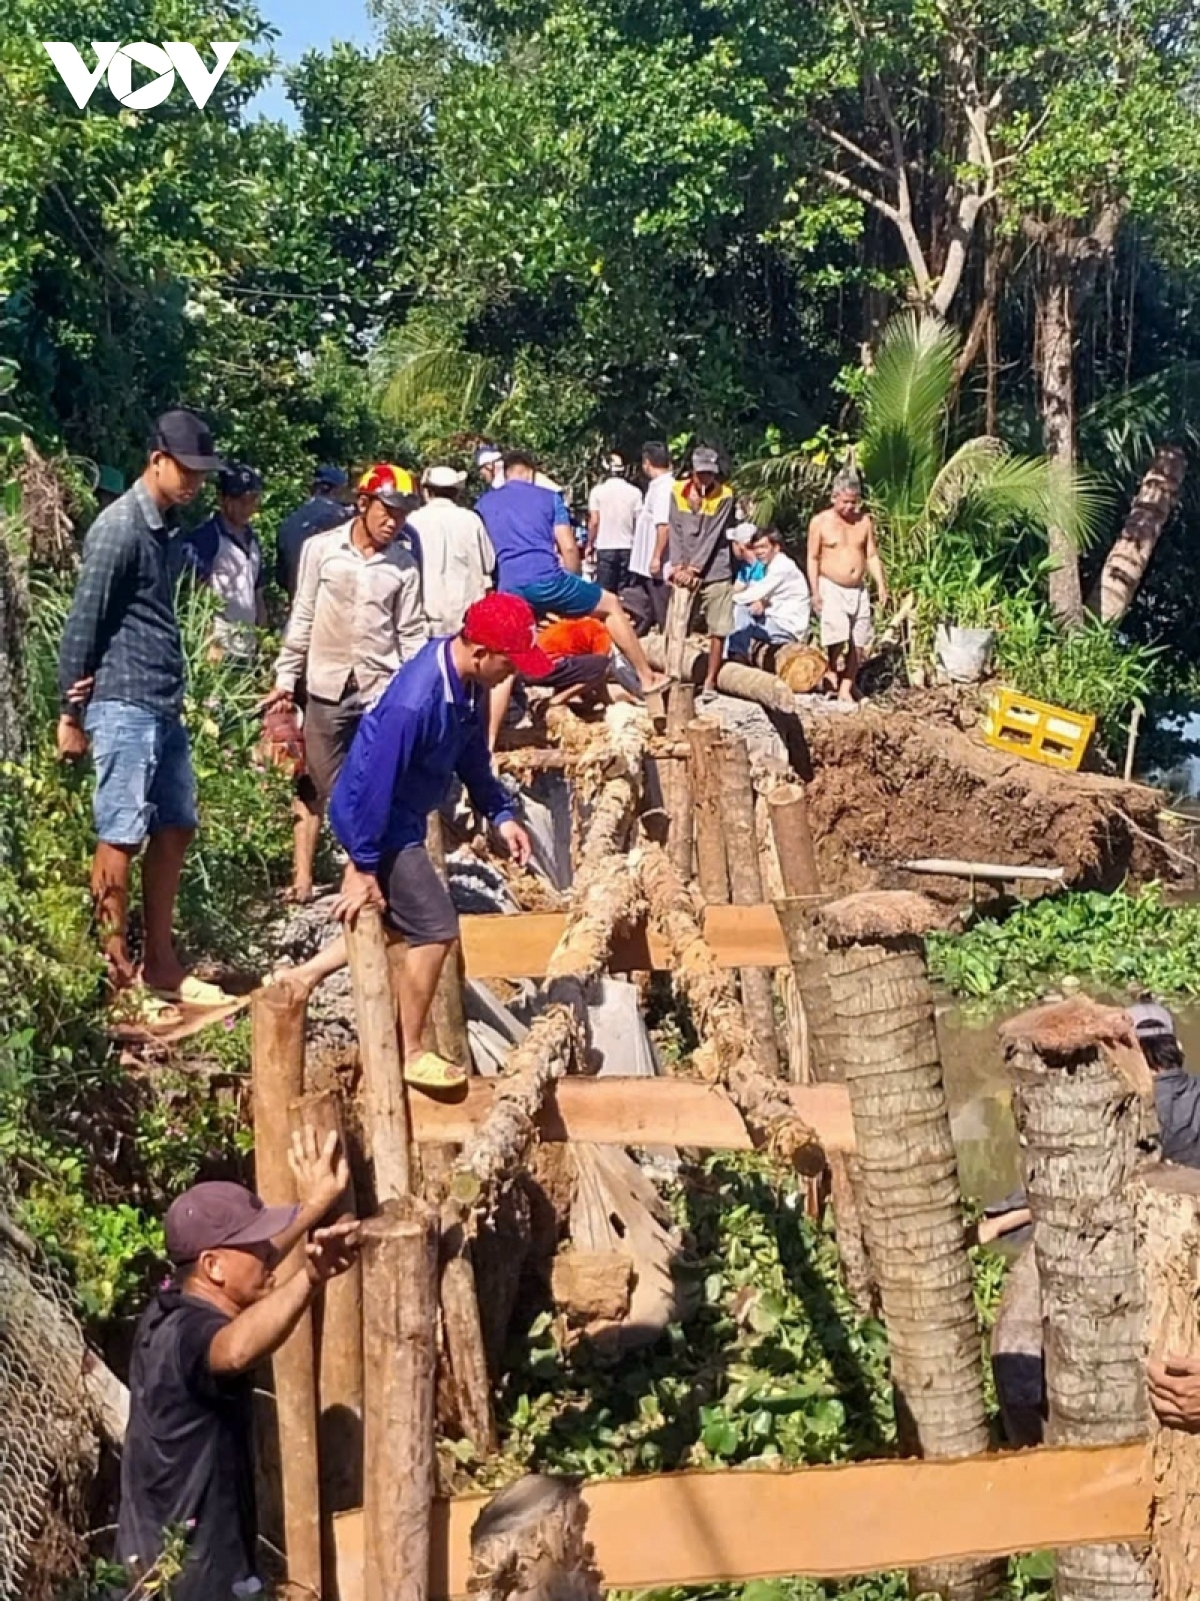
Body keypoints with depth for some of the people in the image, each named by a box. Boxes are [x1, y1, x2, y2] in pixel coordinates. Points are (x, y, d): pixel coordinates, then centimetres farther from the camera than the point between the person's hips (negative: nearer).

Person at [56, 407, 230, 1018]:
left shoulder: (160, 525, 14)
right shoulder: (119, 528, -13)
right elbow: (83, 623, -13)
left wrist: (175, 702, 8)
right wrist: (72, 714, -10)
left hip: (164, 708, 9)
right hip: (124, 708, -9)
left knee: (173, 830, 12)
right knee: (120, 839, -3)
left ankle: (160, 965, 20)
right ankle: (119, 975, 4)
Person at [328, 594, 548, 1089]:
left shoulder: (465, 680, -6)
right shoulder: (415, 704, -34)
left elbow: (472, 755, 10)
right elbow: (376, 784, -28)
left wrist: (501, 815, 7)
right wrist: (364, 868, -22)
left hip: (398, 813, 9)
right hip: (375, 820, -9)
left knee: (387, 923, 21)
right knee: (434, 929, -5)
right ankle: (410, 1053, 8)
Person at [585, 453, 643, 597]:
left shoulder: (598, 491, -4)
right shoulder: (634, 492, -1)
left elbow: (594, 521, -5)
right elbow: (639, 522, 0)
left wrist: (590, 545, 7)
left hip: (605, 548, -1)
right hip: (628, 547, 1)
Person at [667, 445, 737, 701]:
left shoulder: (724, 496, -4)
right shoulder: (678, 492, 3)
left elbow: (712, 536, -9)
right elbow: (675, 531, 1)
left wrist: (694, 568, -14)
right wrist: (679, 565, -10)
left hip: (715, 573, -2)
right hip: (685, 573, 2)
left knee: (718, 630, -1)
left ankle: (710, 681, 8)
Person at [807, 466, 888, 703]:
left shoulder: (864, 521, 6)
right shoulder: (820, 522, -3)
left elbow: (872, 556, 9)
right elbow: (813, 558, -3)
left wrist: (880, 584, -3)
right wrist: (815, 592, -10)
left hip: (858, 590, 4)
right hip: (831, 588, -4)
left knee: (858, 644, 1)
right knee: (838, 637, -18)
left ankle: (846, 689, 7)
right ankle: (832, 672, 2)